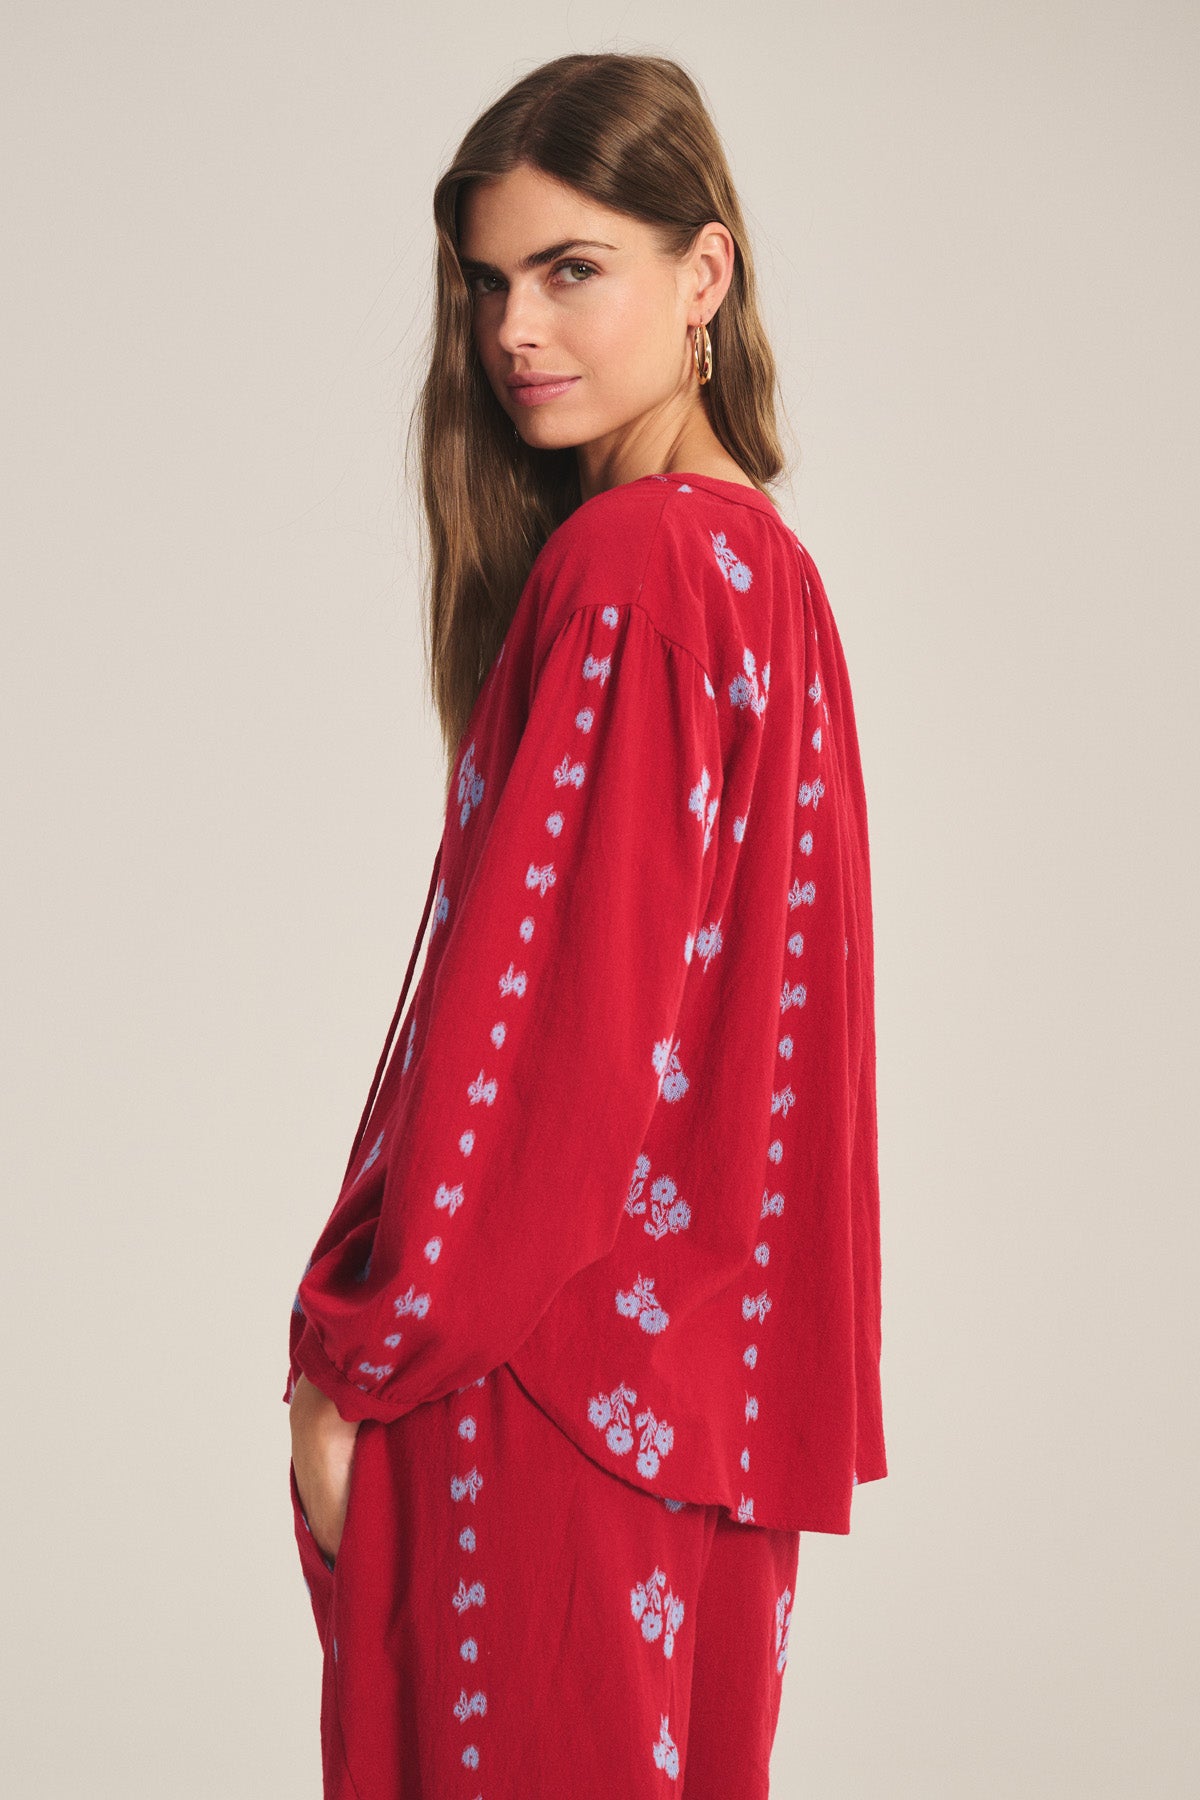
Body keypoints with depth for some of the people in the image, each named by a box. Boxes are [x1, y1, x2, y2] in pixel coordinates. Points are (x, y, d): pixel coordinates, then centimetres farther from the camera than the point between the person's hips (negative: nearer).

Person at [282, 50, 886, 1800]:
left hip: (546, 1374, -9)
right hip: (699, 1363, 9)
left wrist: (352, 1358, -13)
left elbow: (531, 1016, -20)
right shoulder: (759, 560, 10)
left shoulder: (622, 567, -18)